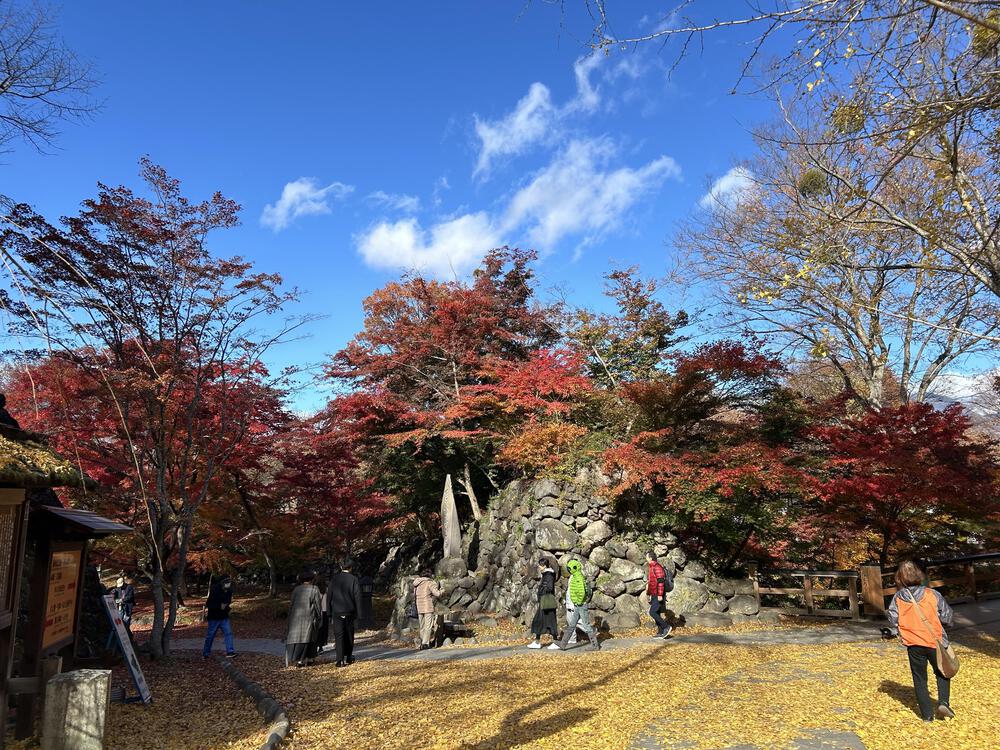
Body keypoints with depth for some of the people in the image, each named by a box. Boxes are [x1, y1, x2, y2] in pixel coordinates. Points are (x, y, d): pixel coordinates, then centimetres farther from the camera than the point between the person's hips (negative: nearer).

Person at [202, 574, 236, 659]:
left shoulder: (229, 591, 3)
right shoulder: (214, 591, -18)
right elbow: (208, 604, -19)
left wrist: (229, 606, -2)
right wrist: (220, 606, -27)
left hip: (224, 617, 5)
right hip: (214, 617, -5)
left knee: (228, 633, -5)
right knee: (210, 635, 6)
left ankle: (230, 652, -4)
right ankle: (205, 653, 22)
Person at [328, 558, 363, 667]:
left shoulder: (334, 579, 1)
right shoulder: (353, 579, -5)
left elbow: (329, 596, 4)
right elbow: (357, 597, -5)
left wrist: (329, 614, 10)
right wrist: (358, 613, 1)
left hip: (336, 612, 0)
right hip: (350, 612, 0)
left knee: (339, 636, 1)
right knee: (349, 635, 15)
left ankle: (340, 660, -7)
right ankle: (348, 657, 24)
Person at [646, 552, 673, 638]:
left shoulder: (657, 567, -16)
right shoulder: (653, 567, 16)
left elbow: (661, 582, -22)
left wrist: (660, 595, -24)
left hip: (658, 596, -10)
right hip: (655, 595, 10)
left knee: (652, 612, -13)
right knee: (656, 613, 9)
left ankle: (666, 627, -7)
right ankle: (660, 632, 13)